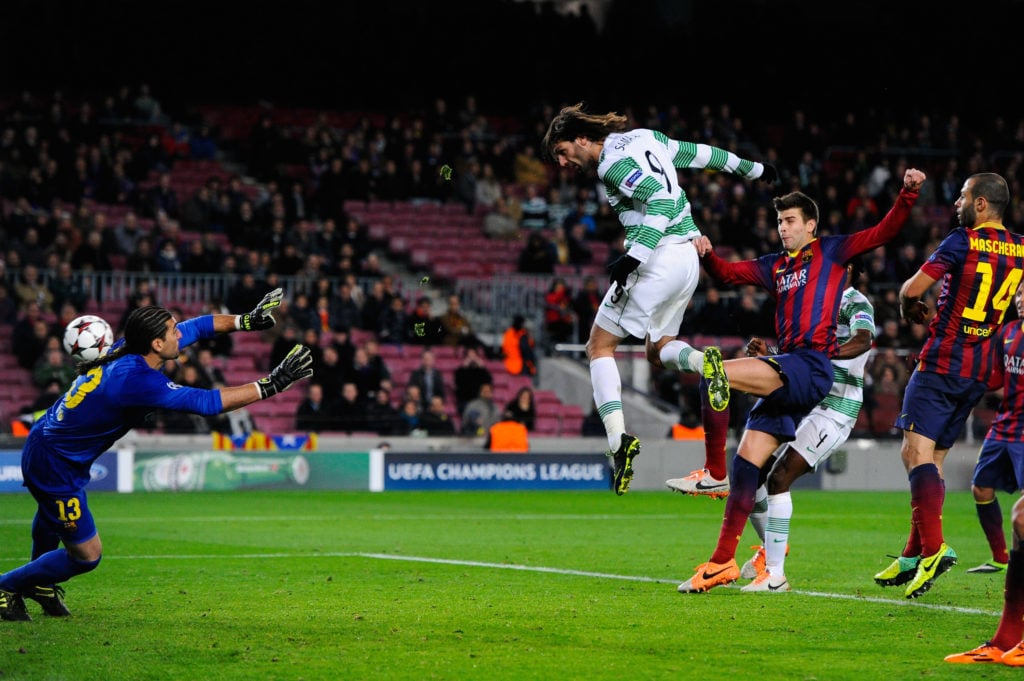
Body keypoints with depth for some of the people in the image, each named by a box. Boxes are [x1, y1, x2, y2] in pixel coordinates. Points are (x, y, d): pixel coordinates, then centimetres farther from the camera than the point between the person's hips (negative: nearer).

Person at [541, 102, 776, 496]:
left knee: (599, 345, 0)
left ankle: (618, 439, -15)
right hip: (687, 258, 9)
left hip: (658, 258, -9)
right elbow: (701, 154, 25)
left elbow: (663, 197, -23)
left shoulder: (614, 162, -11)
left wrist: (634, 256, -29)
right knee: (657, 350, 20)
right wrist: (752, 169, 38)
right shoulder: (645, 138, 15)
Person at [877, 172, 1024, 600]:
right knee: (933, 459, 12)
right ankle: (913, 557, 13)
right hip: (981, 371, 7)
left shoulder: (962, 242, -11)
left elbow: (912, 289, -14)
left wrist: (912, 309, 10)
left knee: (917, 450, -11)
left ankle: (933, 546, -27)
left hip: (943, 363, -7)